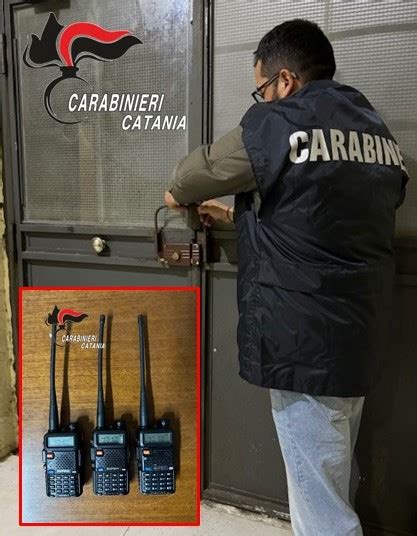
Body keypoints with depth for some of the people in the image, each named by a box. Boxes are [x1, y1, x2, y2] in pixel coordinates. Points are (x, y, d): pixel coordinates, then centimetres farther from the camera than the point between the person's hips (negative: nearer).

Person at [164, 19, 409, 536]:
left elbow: (200, 170, 4)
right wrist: (241, 214, 28)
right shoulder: (379, 134, 12)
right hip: (361, 338, 8)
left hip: (305, 342, -8)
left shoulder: (277, 123, -11)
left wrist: (177, 194, 26)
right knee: (331, 484, 24)